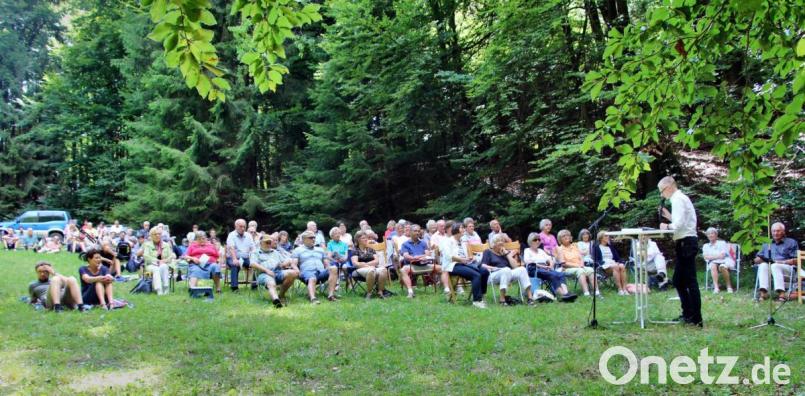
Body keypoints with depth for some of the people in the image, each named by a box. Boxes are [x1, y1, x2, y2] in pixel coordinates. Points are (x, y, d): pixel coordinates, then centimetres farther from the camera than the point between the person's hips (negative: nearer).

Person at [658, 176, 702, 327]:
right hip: (687, 242, 11)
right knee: (678, 281, 15)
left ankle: (696, 319, -3)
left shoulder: (678, 199, -12)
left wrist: (667, 226, -4)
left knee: (690, 281, -7)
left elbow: (679, 225, -21)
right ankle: (688, 314, 20)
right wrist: (669, 216, 13)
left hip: (685, 243, -11)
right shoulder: (681, 198, 18)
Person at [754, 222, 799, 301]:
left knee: (775, 266, -36)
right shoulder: (766, 244, 25)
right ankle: (763, 292, -46)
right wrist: (763, 259, -6)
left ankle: (781, 293, -49)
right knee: (763, 265, -31)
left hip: (788, 269, -3)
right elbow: (756, 260, 18)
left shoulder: (791, 243, 13)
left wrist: (782, 262, -15)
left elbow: (796, 260, 0)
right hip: (768, 267, 3)